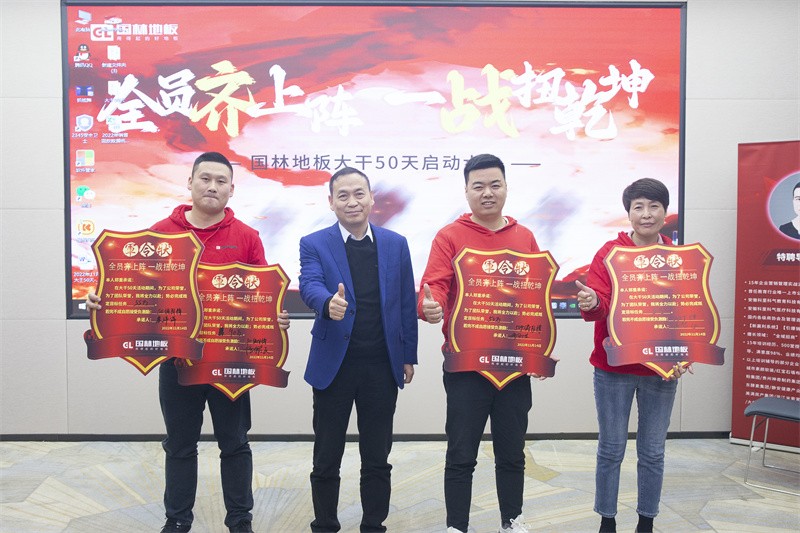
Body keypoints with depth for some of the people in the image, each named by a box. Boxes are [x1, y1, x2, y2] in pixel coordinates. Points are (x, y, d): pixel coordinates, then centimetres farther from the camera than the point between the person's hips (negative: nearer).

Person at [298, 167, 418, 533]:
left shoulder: (396, 244, 6)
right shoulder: (314, 244, -1)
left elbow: (407, 303, 7)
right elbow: (310, 286, -19)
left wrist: (409, 356, 6)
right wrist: (329, 303, -42)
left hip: (382, 366, 2)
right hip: (333, 365, -1)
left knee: (377, 458, 13)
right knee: (326, 459, 11)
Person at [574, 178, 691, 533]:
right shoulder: (610, 253, -4)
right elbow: (599, 307, -12)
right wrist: (590, 303, -35)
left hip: (662, 371, 2)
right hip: (613, 369, -2)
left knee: (652, 452, 11)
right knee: (611, 450, 6)